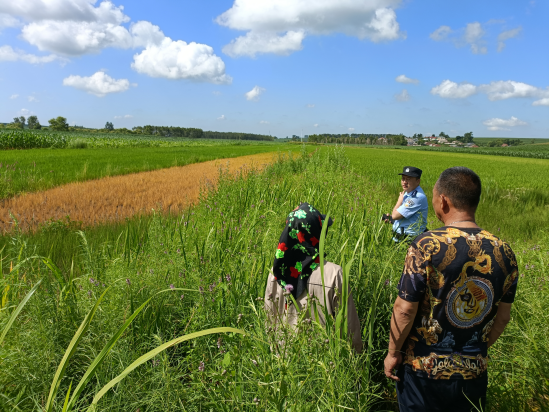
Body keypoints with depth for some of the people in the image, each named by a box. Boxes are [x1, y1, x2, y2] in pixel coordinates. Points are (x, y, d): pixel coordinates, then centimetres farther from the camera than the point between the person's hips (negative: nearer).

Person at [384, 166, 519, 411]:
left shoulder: (426, 246, -22)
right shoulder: (504, 253, -7)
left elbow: (405, 310, -18)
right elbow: (503, 317, 3)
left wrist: (393, 353, -3)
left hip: (423, 368, -3)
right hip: (474, 372, 4)